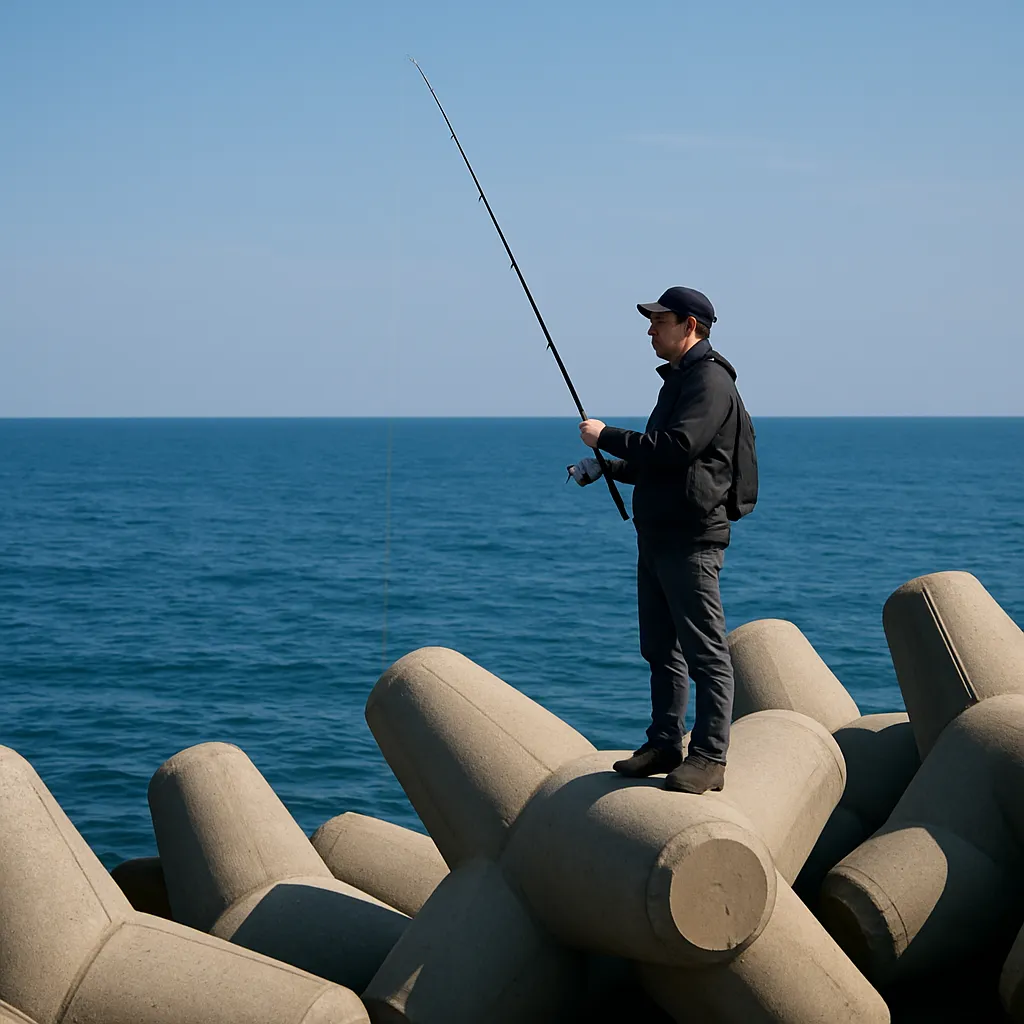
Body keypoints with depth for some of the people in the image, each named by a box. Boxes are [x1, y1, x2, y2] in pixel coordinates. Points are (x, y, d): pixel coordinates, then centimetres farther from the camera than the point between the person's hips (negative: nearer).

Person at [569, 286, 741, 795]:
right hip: (656, 534, 11)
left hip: (691, 539, -10)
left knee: (705, 651, -7)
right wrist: (605, 467, 15)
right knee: (661, 649, 14)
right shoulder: (677, 380, 21)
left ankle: (709, 757, -5)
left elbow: (676, 448, -23)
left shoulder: (710, 381, -11)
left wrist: (606, 436, -13)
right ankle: (665, 744, 21)